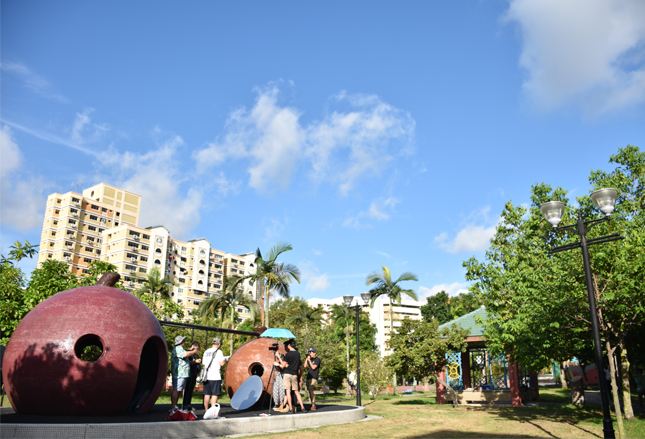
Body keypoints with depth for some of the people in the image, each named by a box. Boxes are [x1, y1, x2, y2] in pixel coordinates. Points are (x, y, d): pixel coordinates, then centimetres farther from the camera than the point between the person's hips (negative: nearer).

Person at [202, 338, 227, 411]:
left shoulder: (206, 352, 13)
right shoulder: (218, 351, -7)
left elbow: (203, 364, 17)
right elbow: (222, 363, -13)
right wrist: (225, 360, 8)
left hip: (207, 376, 6)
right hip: (215, 377, -6)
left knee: (207, 394, 10)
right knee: (215, 394, -3)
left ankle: (206, 410, 14)